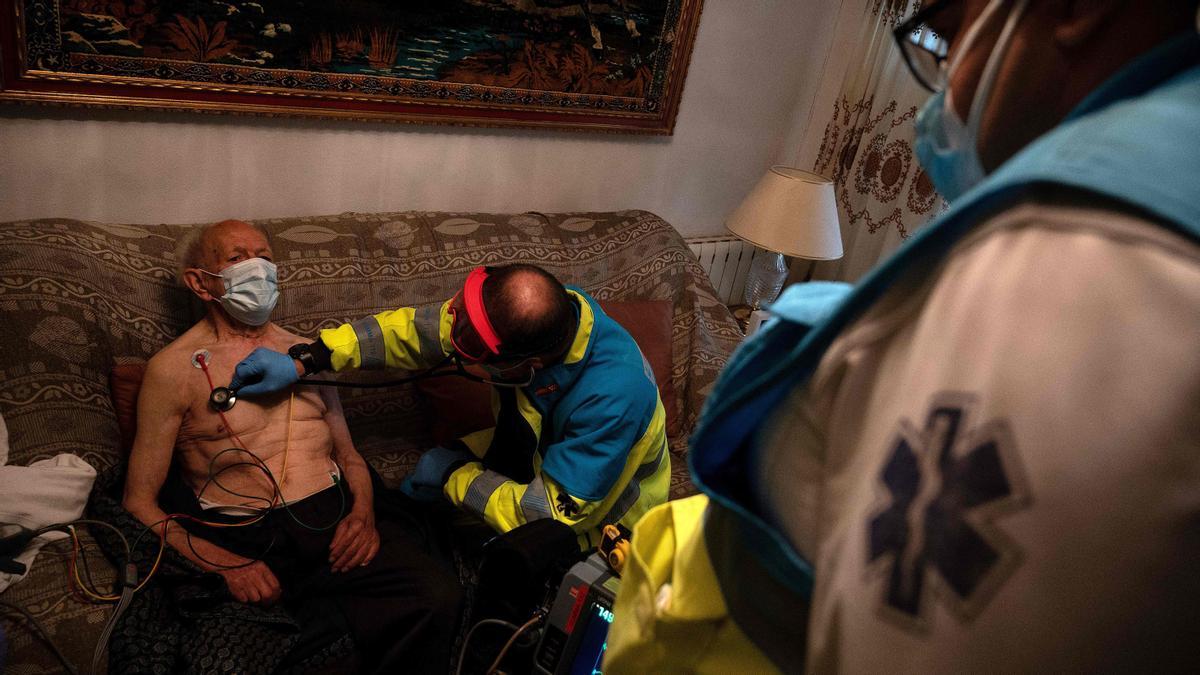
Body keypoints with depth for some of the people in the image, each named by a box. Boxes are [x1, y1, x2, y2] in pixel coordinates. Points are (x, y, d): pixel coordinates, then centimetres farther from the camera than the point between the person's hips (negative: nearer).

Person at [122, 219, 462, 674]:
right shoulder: (175, 369, 6)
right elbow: (139, 502, 2)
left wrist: (363, 514, -1)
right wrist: (222, 563, -14)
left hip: (336, 518, 4)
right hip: (248, 540, -4)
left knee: (438, 596, -24)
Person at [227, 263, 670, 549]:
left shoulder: (613, 396, -41)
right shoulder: (520, 312, -22)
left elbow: (558, 514, -32)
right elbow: (415, 330, -11)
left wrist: (454, 475, -22)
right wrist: (303, 361, -15)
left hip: (596, 520, -6)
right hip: (533, 448, 6)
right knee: (420, 487, -2)